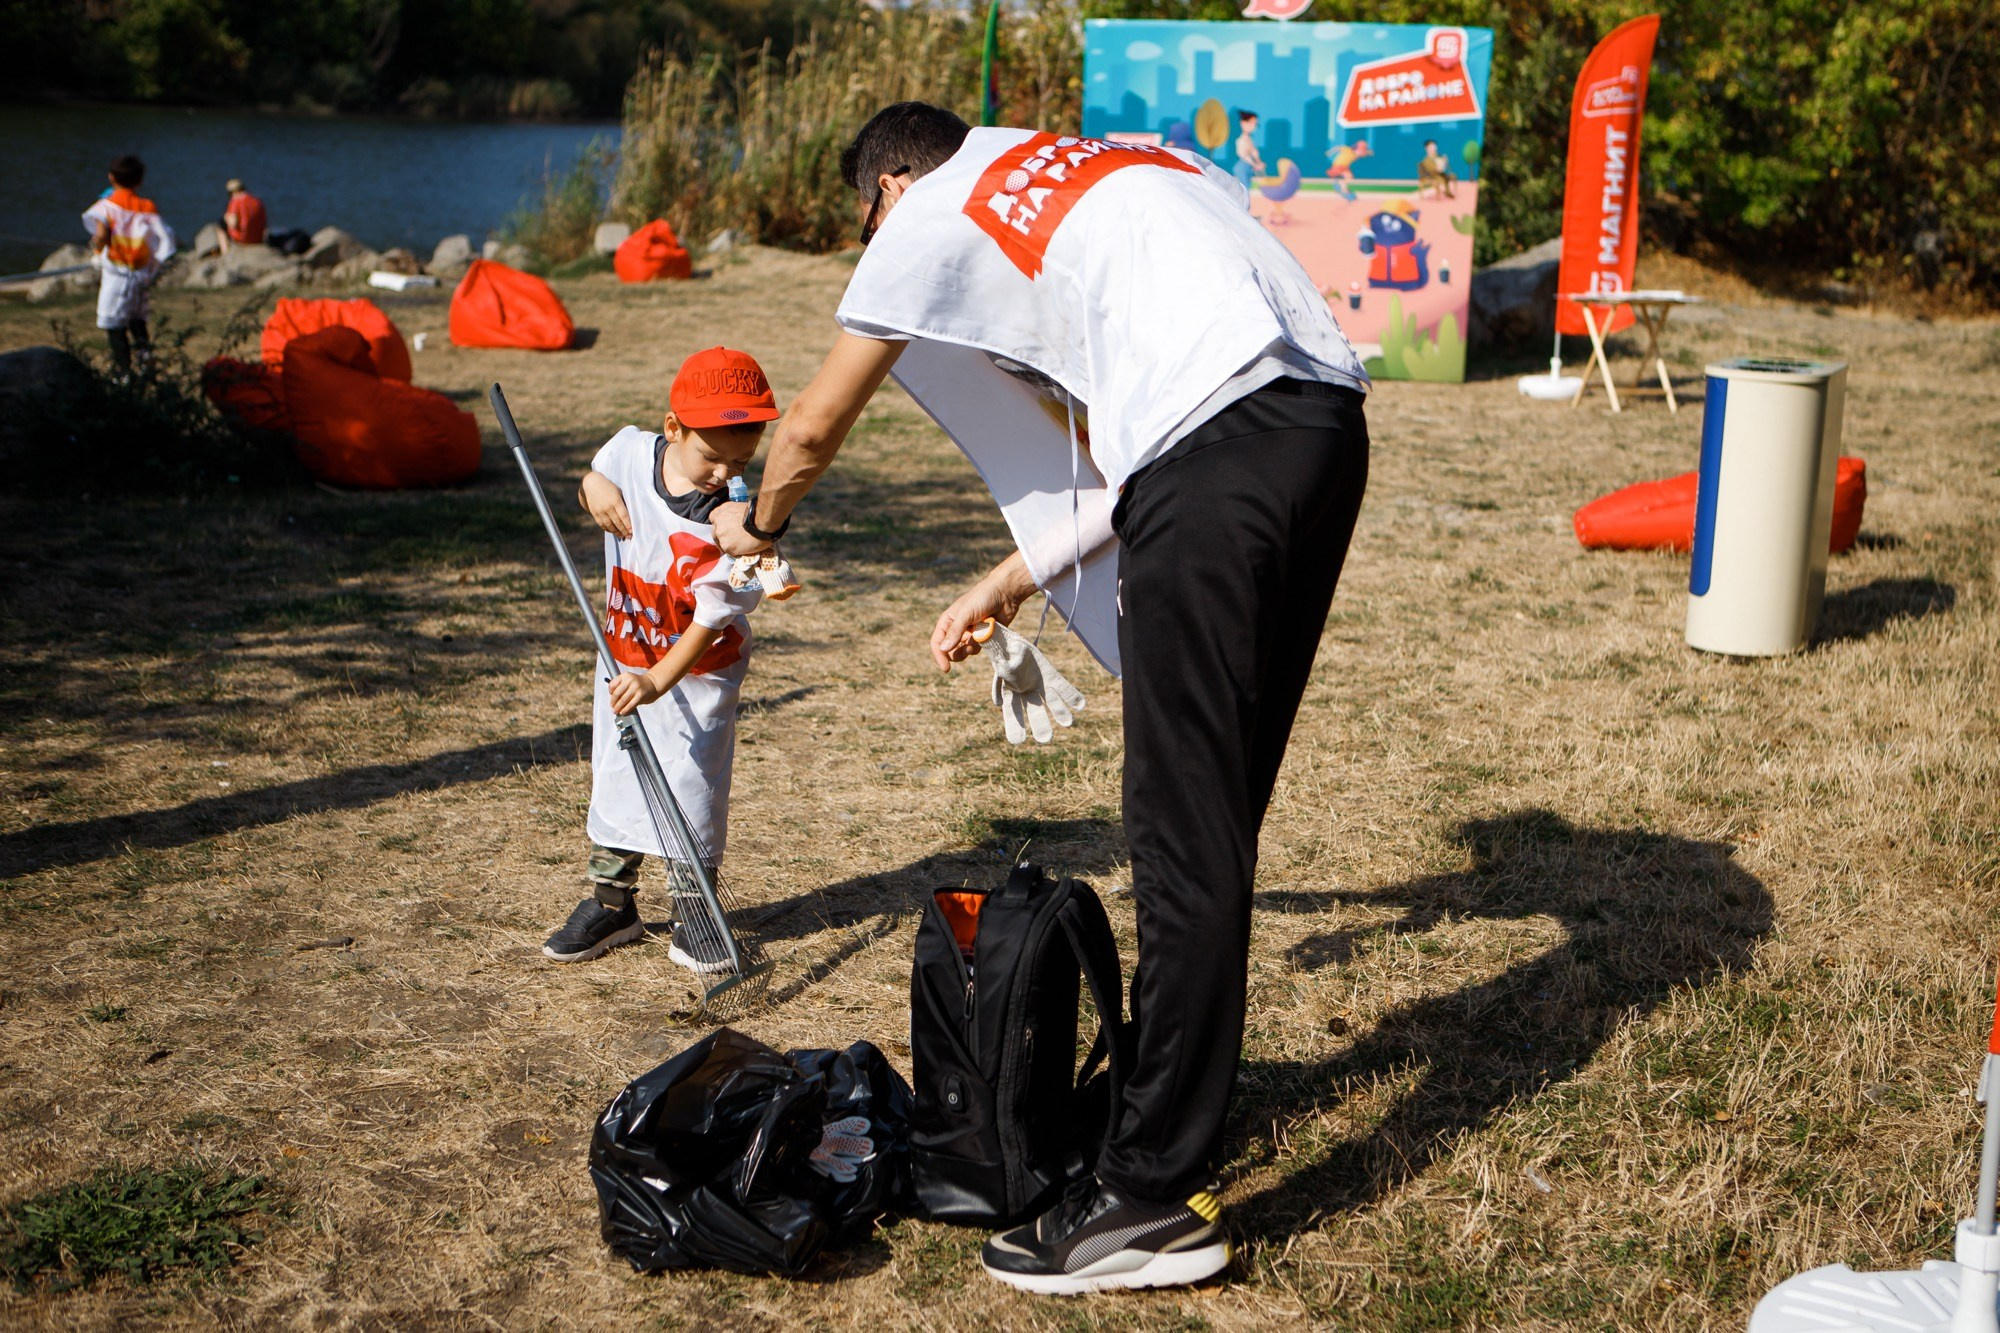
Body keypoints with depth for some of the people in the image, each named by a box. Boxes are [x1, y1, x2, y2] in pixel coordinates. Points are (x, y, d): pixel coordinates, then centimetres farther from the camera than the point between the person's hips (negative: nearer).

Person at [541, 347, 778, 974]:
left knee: (690, 791, -2)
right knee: (614, 776, 14)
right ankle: (610, 903, 29)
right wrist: (592, 487, -13)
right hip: (623, 661, 5)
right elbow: (596, 484, 11)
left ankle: (693, 916, 15)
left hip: (698, 675, -5)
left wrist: (658, 682, -39)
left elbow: (709, 621, -27)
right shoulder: (631, 453, -13)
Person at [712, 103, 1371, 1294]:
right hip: (1331, 424, 8)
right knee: (1221, 806, 17)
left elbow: (814, 430, 21)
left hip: (1219, 453, -8)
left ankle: (1159, 1200, 2)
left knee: (1183, 831, -4)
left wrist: (759, 524, 41)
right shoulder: (1101, 171, 33)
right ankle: (1179, 1096, 31)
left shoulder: (931, 215, 12)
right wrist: (1015, 584, 35)